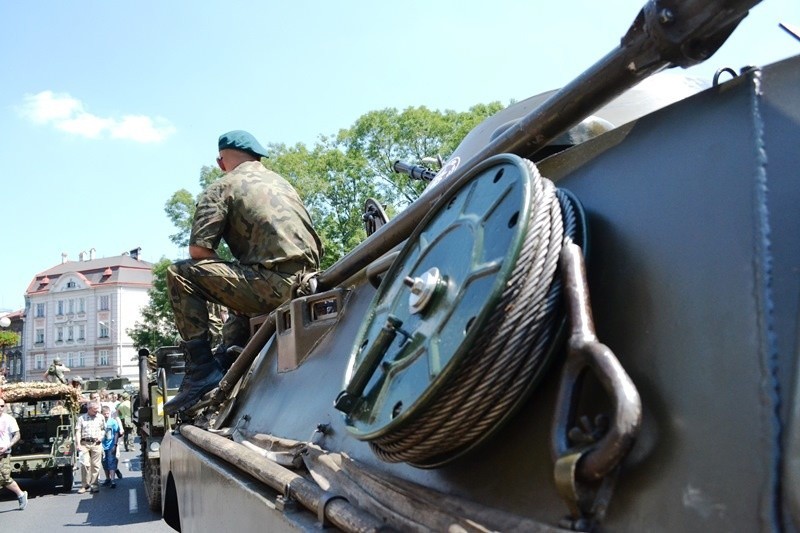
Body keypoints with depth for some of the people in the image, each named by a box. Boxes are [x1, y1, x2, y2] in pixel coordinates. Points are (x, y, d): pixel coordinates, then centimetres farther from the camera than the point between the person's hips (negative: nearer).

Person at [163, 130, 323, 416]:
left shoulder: (221, 188, 3)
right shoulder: (281, 182, 25)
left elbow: (198, 250, -7)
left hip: (275, 285, -8)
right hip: (307, 282, 9)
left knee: (180, 273, -2)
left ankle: (201, 368, -5)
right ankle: (225, 363, 33)